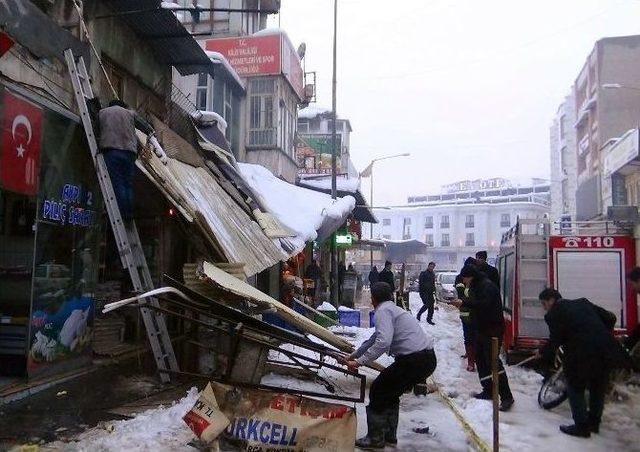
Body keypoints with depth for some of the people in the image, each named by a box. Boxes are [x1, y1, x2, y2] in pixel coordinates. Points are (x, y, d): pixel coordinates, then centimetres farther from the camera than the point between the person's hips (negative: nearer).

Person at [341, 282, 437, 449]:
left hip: (414, 360, -9)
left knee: (378, 391, 7)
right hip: (428, 359, 9)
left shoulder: (383, 310, -7)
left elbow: (383, 342, -23)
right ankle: (389, 436, 33)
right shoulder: (393, 309, 23)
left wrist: (360, 361, -16)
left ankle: (375, 439, 16)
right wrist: (353, 355, 36)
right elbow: (374, 339, 32)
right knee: (390, 393, 24)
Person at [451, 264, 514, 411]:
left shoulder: (487, 286, -18)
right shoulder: (475, 287, 13)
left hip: (493, 329, -10)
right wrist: (461, 303, -1)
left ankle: (506, 397, -8)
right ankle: (488, 391, 23)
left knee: (492, 360, -13)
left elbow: (484, 304, -33)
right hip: (481, 329, 10)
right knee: (480, 359, 13)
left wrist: (464, 303, -32)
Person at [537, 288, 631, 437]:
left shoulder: (554, 314, -4)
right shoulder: (583, 302, 16)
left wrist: (542, 353, 11)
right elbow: (610, 318, 15)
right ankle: (594, 423, 35)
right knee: (598, 388, 22)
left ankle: (581, 426, 14)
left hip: (582, 355, -7)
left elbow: (555, 341, -6)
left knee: (575, 388, 12)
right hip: (606, 351, 7)